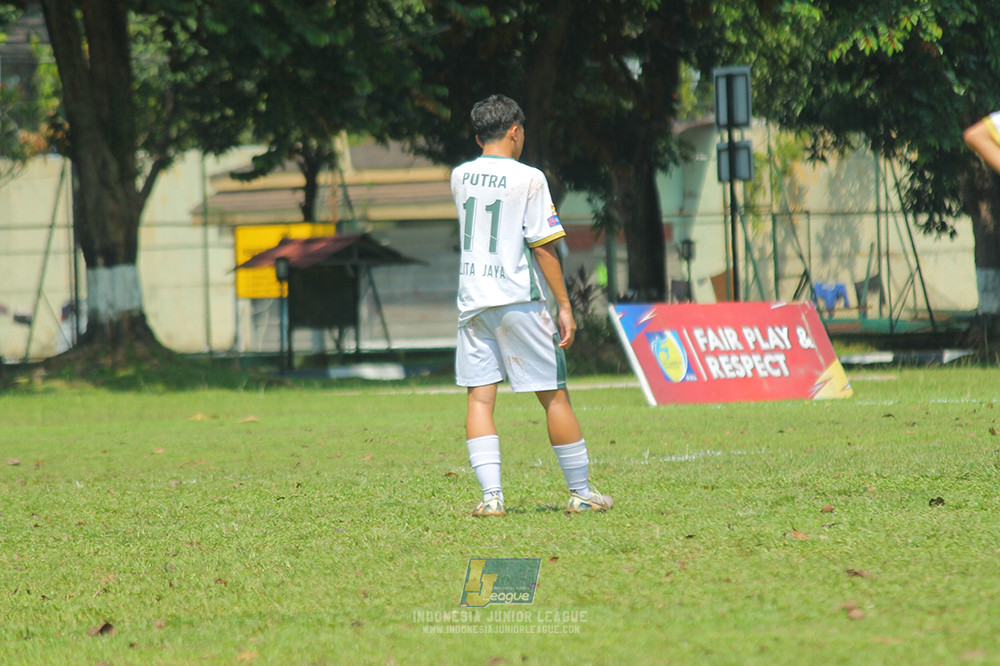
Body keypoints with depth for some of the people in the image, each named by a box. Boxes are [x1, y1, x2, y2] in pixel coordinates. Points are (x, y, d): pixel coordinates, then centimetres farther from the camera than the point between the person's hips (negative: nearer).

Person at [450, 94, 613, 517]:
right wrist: (564, 305, -5)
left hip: (471, 302, 4)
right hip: (518, 300, -4)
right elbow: (543, 247, -9)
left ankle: (491, 494, -10)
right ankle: (581, 492, 10)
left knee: (479, 398, 2)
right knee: (554, 396, 4)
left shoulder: (460, 177, 8)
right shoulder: (528, 179, -7)